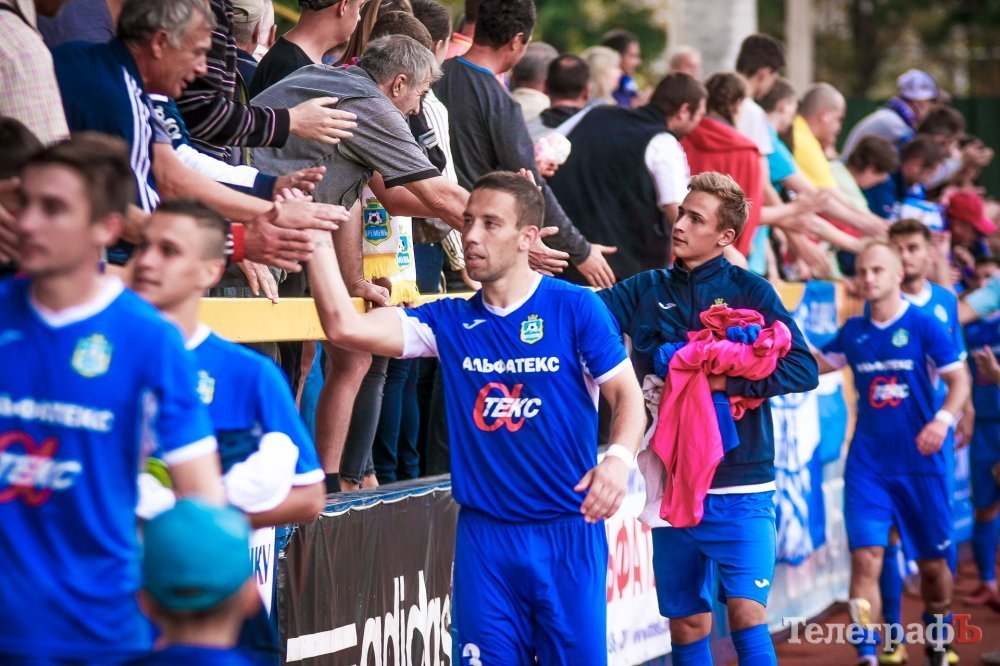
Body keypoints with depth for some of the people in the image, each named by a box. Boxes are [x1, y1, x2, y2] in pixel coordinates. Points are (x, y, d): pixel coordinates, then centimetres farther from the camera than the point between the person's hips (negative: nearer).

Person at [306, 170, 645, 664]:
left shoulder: (575, 308, -2)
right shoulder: (451, 322, 7)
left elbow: (627, 396, -5)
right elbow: (344, 326, -1)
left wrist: (618, 458, -25)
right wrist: (315, 236, -7)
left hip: (567, 531, -3)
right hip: (483, 532, 3)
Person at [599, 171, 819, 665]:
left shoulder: (750, 292, 0)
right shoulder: (647, 291, 8)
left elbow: (803, 370, -8)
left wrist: (724, 380, -15)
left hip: (740, 485, -3)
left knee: (746, 611, -13)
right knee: (686, 623, 9)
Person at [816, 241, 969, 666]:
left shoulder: (923, 325, -5)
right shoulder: (854, 331, 6)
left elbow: (959, 380, -7)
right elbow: (818, 363, 21)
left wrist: (943, 418, -24)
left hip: (922, 463, -2)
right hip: (867, 466, 2)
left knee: (932, 563, 8)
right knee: (865, 556, -13)